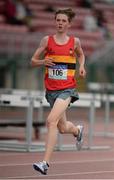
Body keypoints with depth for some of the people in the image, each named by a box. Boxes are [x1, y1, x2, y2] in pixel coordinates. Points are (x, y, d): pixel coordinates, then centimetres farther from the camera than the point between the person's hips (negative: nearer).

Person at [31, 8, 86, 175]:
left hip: (67, 89, -3)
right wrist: (43, 62, -14)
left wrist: (81, 66, 5)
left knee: (51, 121, -24)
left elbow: (81, 55, 25)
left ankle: (45, 162, -24)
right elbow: (33, 61, 7)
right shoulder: (47, 40, 3)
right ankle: (77, 130, 53)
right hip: (51, 89, 3)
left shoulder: (75, 41, 3)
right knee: (62, 128, 15)